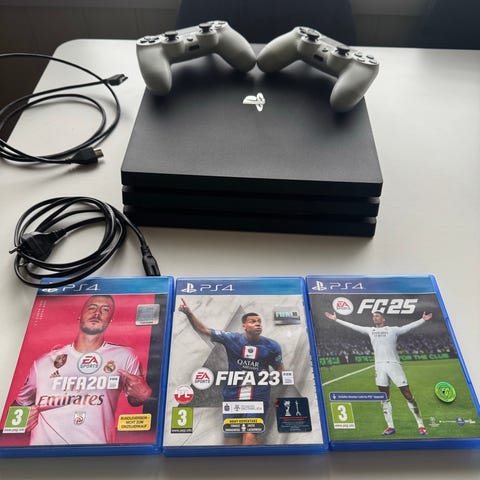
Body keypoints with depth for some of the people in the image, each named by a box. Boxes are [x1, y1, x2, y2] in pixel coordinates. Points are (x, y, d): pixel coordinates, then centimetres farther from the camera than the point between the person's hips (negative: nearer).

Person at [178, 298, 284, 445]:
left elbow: (279, 370, 13)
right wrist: (189, 313, -18)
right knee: (231, 440, 8)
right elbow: (204, 330, -5)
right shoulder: (231, 339, -4)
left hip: (258, 399, -1)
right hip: (233, 397, 2)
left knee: (250, 437, -20)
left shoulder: (272, 346, -1)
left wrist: (275, 378, -9)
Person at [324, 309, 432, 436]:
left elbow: (409, 326, -7)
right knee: (384, 398, 7)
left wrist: (423, 320, -21)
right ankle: (390, 426, 16)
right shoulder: (370, 330, 14)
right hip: (379, 366, 4)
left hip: (394, 364, -4)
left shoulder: (393, 330, 4)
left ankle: (421, 425, 7)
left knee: (408, 396, -2)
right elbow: (352, 326, 17)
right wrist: (336, 319, 17)